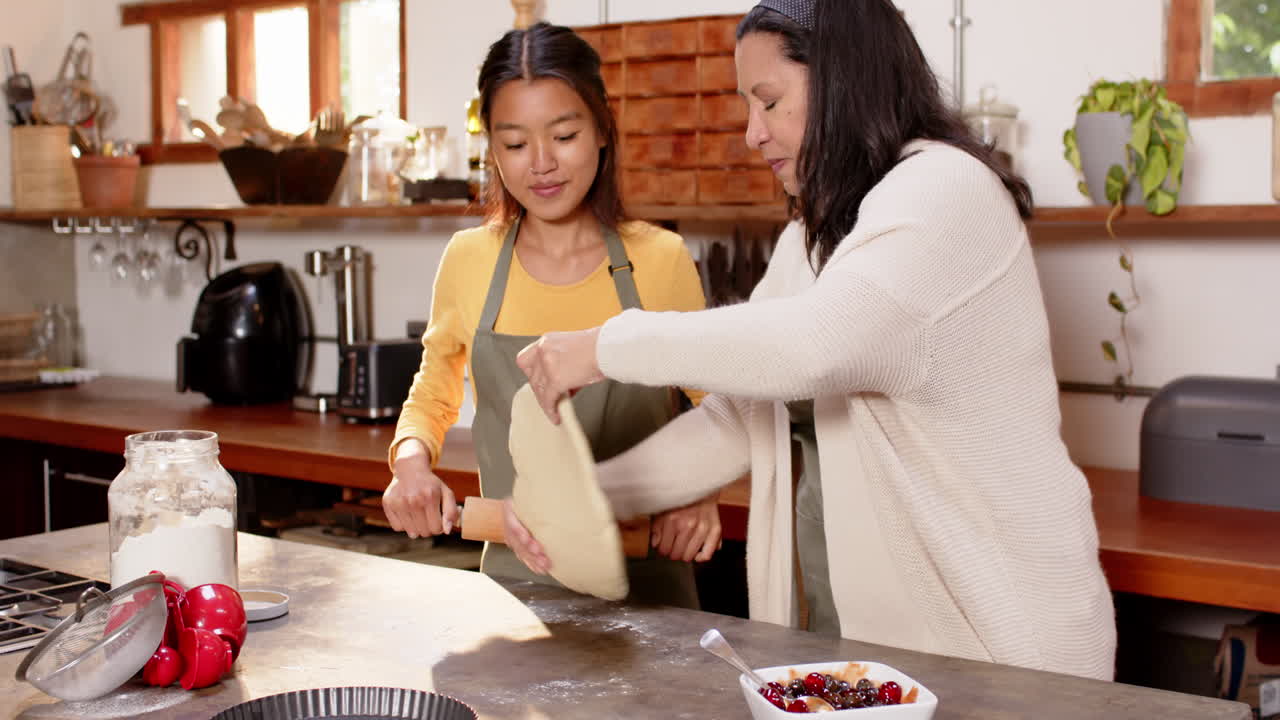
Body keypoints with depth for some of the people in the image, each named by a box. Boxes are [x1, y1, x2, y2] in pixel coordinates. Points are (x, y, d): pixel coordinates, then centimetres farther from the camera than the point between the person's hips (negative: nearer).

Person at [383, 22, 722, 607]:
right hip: (513, 576, 1)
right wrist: (412, 458, -7)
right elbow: (432, 396, 14)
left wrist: (700, 490, -13)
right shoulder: (468, 262, -1)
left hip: (644, 578, -1)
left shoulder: (661, 260, -6)